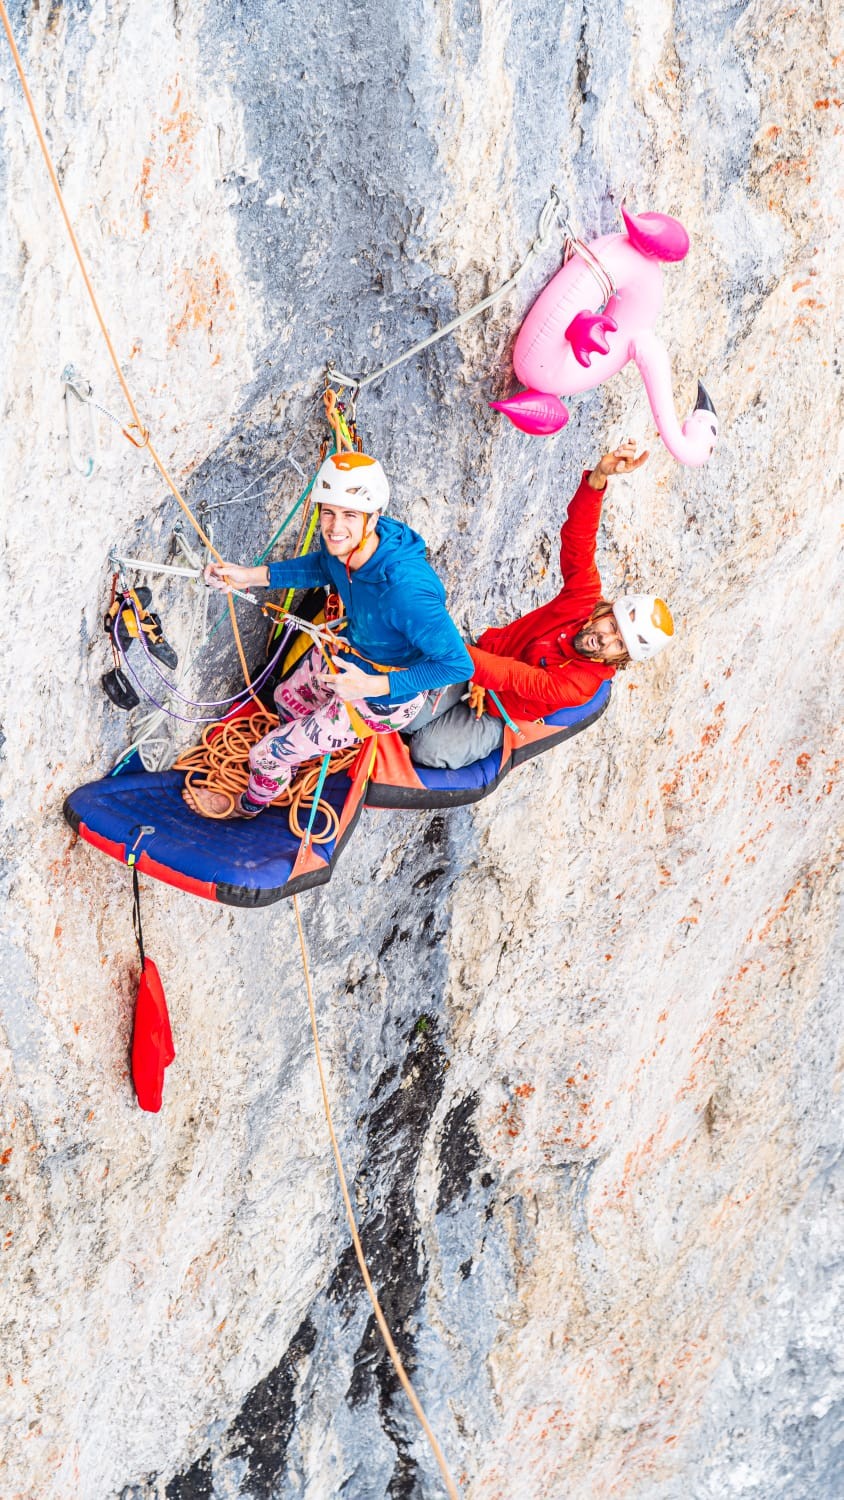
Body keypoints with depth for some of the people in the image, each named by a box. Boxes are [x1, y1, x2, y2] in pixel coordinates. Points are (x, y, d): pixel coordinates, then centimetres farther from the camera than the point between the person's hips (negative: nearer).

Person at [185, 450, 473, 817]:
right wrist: (251, 576, -5)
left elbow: (458, 664, -35)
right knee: (287, 698, 33)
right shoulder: (341, 543, -21)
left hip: (383, 699, -7)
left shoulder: (406, 591, -44)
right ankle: (291, 768, 66)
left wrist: (371, 685, -35)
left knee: (268, 755, 8)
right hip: (344, 653, 7)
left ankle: (249, 805, 45)